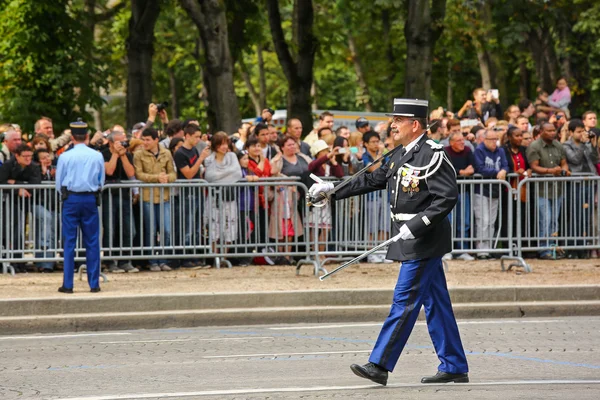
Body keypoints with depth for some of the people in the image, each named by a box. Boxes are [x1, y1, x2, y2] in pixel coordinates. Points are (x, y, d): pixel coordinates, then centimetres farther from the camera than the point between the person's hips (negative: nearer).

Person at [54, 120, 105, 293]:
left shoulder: (65, 157, -5)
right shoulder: (97, 156, -1)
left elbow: (59, 183, 2)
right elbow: (101, 182, 7)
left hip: (71, 199, -1)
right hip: (91, 199, 1)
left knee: (69, 242, 2)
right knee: (92, 242, 6)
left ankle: (68, 284, 0)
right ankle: (94, 283, 6)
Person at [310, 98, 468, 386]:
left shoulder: (432, 155, -16)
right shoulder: (402, 155, 13)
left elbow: (447, 197, -21)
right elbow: (374, 180, 20)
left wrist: (415, 225, -24)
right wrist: (333, 189, 15)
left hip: (423, 241, -10)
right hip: (413, 241, 10)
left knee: (404, 302, -7)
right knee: (434, 303, 11)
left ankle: (380, 365, -7)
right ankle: (454, 368, 15)